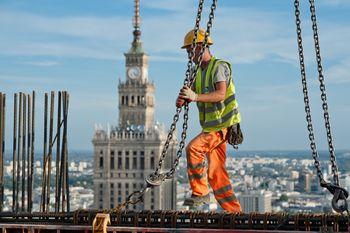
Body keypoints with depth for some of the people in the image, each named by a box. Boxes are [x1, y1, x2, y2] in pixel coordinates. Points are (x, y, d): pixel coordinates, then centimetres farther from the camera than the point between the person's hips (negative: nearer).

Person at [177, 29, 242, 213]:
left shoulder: (219, 66, -11)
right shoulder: (199, 71, 15)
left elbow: (221, 94, -25)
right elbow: (190, 95, 11)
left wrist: (196, 97, -37)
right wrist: (182, 99, -13)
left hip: (222, 124, -9)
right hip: (210, 126, 9)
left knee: (194, 148, -25)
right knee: (215, 172, 5)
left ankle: (201, 193, -15)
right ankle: (234, 211, 10)